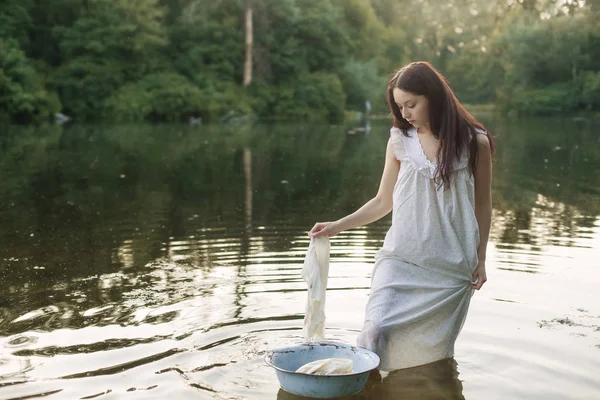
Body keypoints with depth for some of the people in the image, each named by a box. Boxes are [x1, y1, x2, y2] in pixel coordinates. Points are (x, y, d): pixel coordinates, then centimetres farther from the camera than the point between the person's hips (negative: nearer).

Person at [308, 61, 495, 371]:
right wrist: (338, 226, 1)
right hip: (400, 258, 1)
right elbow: (383, 202, 10)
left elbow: (482, 206, 8)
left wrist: (480, 260, 8)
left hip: (450, 270, -1)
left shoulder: (474, 142, 0)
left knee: (432, 355, 1)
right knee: (375, 329, -19)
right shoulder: (400, 140, 4)